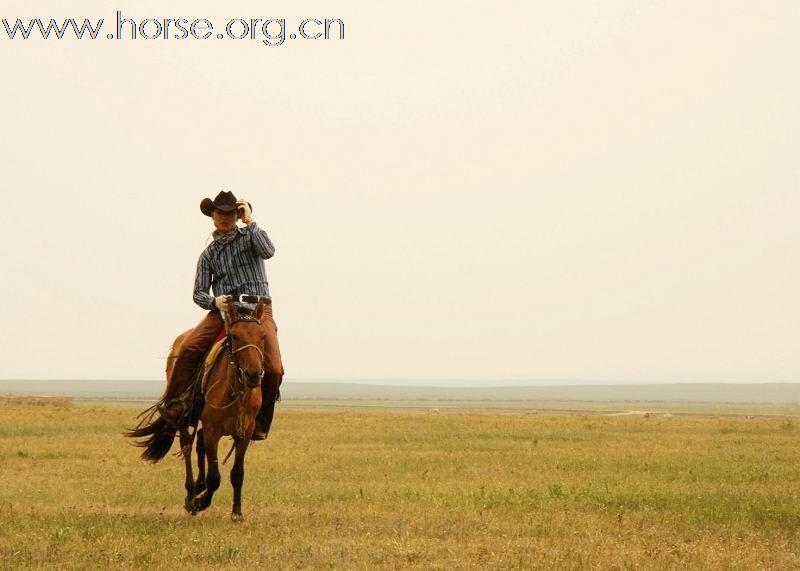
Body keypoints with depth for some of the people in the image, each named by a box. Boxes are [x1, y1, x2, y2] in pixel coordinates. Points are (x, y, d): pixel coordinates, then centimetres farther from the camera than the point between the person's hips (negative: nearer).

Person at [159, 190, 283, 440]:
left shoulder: (249, 236, 10)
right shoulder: (209, 255, 16)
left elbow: (268, 251, -13)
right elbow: (199, 293, 11)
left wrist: (250, 222, -11)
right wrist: (214, 301, -11)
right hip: (224, 309, 2)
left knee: (274, 369, -18)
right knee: (188, 347, -22)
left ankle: (259, 421, -1)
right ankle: (173, 404, -13)